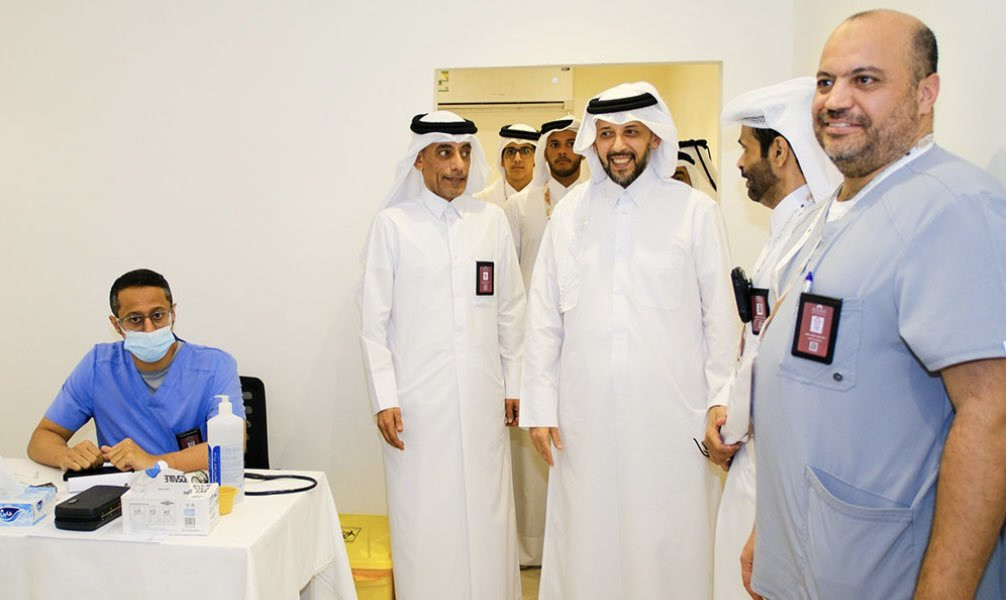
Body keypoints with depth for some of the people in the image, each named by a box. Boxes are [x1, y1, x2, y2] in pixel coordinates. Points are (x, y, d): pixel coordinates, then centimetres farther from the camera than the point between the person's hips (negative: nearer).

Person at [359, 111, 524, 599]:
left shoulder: (491, 219, 8)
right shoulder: (393, 223, 0)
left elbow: (511, 311, 11)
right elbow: (374, 320, -1)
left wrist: (513, 385, 9)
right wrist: (384, 398, -6)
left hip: (482, 399, 3)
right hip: (418, 402, -2)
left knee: (486, 518, 8)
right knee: (425, 522, 3)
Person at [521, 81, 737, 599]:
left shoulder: (695, 211, 0)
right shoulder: (570, 212, 6)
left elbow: (720, 317, 2)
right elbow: (544, 318, 6)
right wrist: (540, 408, 3)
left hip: (671, 414, -1)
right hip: (585, 415, 2)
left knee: (667, 542, 6)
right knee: (587, 542, 10)